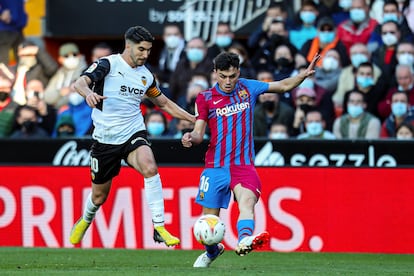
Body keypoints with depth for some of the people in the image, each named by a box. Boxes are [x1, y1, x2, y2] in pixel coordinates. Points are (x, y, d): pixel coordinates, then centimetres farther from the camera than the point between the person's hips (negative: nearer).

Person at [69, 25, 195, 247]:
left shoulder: (145, 75, 6)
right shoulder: (108, 64, -10)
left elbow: (163, 102, 22)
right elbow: (80, 83, -25)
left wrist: (193, 119, 16)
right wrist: (88, 93, -48)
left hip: (134, 135, 2)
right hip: (105, 139, -2)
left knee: (150, 168, -31)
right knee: (99, 196, 11)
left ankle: (159, 228, -29)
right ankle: (85, 221, 47)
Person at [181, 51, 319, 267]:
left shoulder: (248, 88, 7)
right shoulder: (205, 98, 2)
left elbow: (284, 86, 16)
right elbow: (199, 133, 0)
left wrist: (304, 75, -1)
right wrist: (190, 138, -24)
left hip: (244, 166, 0)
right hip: (215, 167, 0)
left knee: (247, 201, -30)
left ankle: (244, 240, -57)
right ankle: (212, 251, 35)